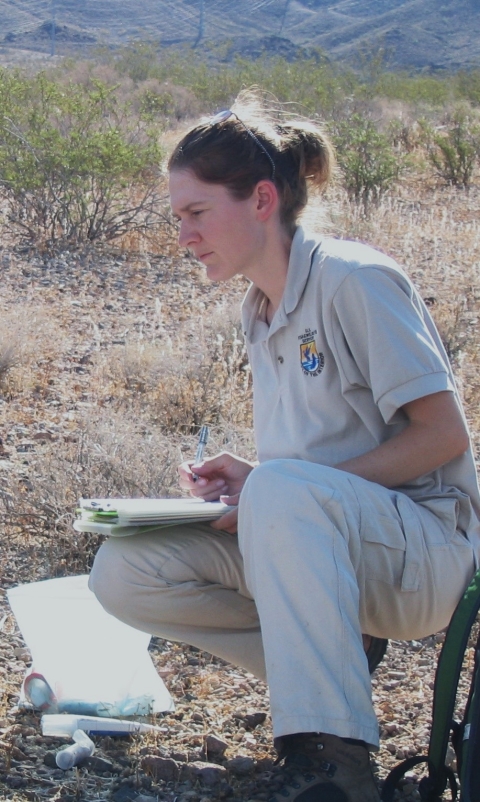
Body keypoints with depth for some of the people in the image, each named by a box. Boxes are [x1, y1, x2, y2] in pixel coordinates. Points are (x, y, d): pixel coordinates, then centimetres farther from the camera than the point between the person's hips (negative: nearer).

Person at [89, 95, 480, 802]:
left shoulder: (355, 279, -11)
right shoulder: (261, 311, 13)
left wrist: (270, 488, -20)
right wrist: (243, 481, -2)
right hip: (318, 544, 8)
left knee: (286, 490, -39)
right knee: (122, 571, -10)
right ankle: (320, 667, -2)